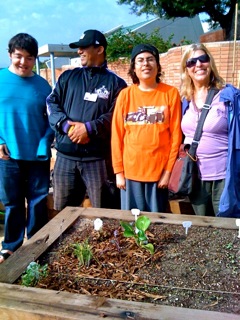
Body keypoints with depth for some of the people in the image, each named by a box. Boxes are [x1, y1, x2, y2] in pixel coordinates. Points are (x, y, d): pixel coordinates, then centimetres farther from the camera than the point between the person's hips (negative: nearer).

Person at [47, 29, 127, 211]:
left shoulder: (115, 82, 5)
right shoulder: (67, 77, 15)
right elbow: (51, 104, 7)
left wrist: (89, 128, -18)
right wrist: (67, 125, -11)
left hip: (98, 158, -3)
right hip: (65, 156, 4)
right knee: (62, 212, 14)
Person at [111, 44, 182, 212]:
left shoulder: (171, 93, -2)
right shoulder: (125, 95, 1)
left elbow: (176, 135, -2)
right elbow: (117, 135, 1)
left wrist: (168, 170, -5)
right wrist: (119, 171, -2)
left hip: (160, 170, 0)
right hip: (130, 171, 1)